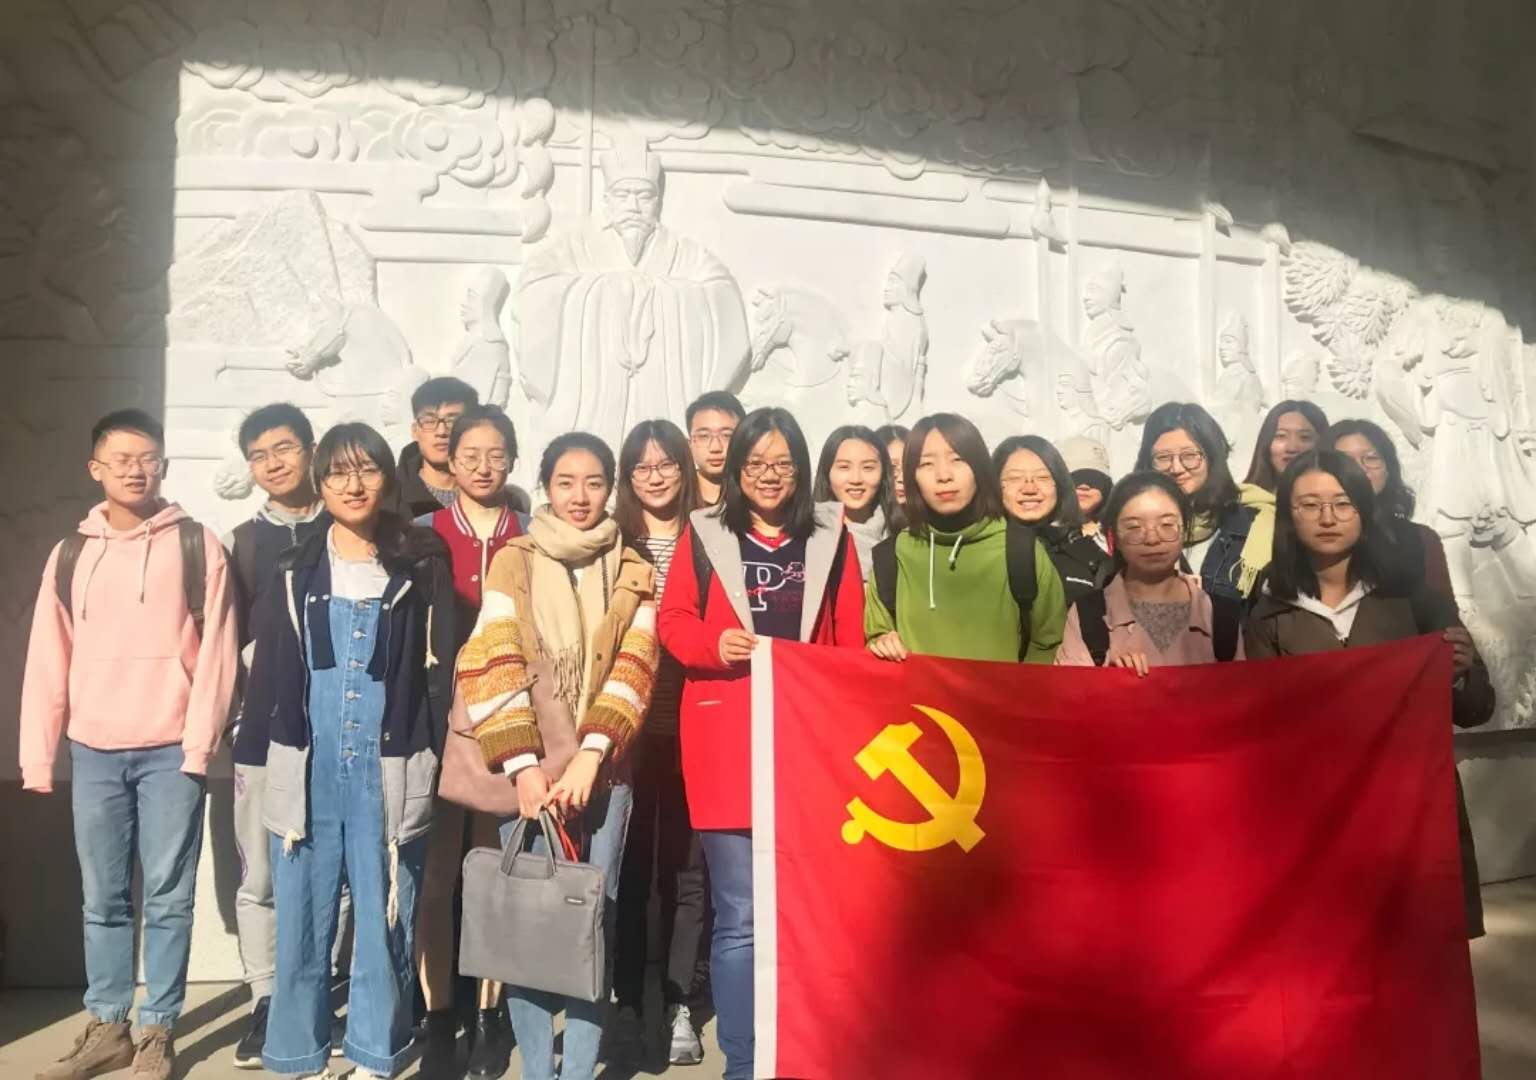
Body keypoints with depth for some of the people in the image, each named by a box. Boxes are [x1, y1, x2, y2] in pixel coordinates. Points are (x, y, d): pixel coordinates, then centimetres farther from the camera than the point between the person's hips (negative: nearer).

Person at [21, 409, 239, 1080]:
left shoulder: (197, 546, -2)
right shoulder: (70, 555, 9)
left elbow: (216, 653, -6)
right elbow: (47, 662, 8)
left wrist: (198, 744, -10)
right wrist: (38, 757, 4)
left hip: (170, 753, -3)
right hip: (93, 754, 3)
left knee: (168, 898, 4)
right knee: (103, 899, 13)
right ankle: (106, 1026, 26)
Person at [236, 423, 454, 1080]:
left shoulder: (422, 568, 3)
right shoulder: (296, 572, 9)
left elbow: (440, 673, 2)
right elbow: (267, 672, 10)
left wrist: (443, 763, -3)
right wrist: (253, 756, 7)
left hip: (389, 776, -1)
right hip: (307, 774, 2)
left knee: (386, 925, 6)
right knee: (301, 927, 7)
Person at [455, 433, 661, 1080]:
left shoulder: (634, 575, 7)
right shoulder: (513, 563, 4)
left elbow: (633, 670, -2)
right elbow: (491, 665, -5)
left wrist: (589, 757, -14)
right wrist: (522, 764, -14)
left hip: (603, 771, 1)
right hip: (530, 772, -1)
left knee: (595, 923, 3)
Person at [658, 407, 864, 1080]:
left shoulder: (830, 537, 10)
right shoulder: (705, 534, 7)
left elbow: (851, 640, 8)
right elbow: (673, 620, 5)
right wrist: (715, 644, -14)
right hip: (727, 741, -1)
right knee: (739, 917, 2)